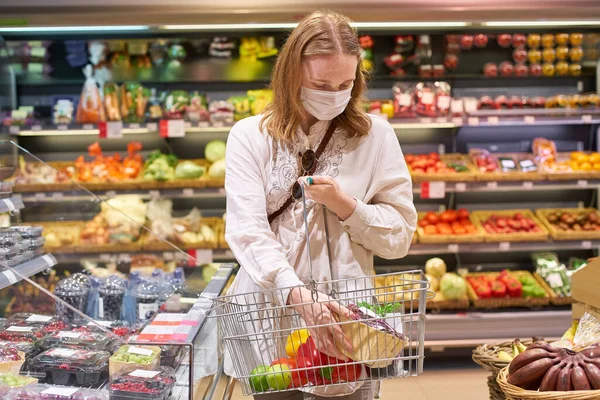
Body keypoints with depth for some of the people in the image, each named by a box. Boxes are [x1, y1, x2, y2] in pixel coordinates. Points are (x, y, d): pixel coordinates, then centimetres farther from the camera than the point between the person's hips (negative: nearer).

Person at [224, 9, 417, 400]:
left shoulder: (375, 135, -2)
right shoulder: (250, 136, -4)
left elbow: (400, 236, 0)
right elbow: (247, 231, -15)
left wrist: (345, 204, -16)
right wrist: (299, 294, -29)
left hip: (346, 319, 0)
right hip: (269, 317, 0)